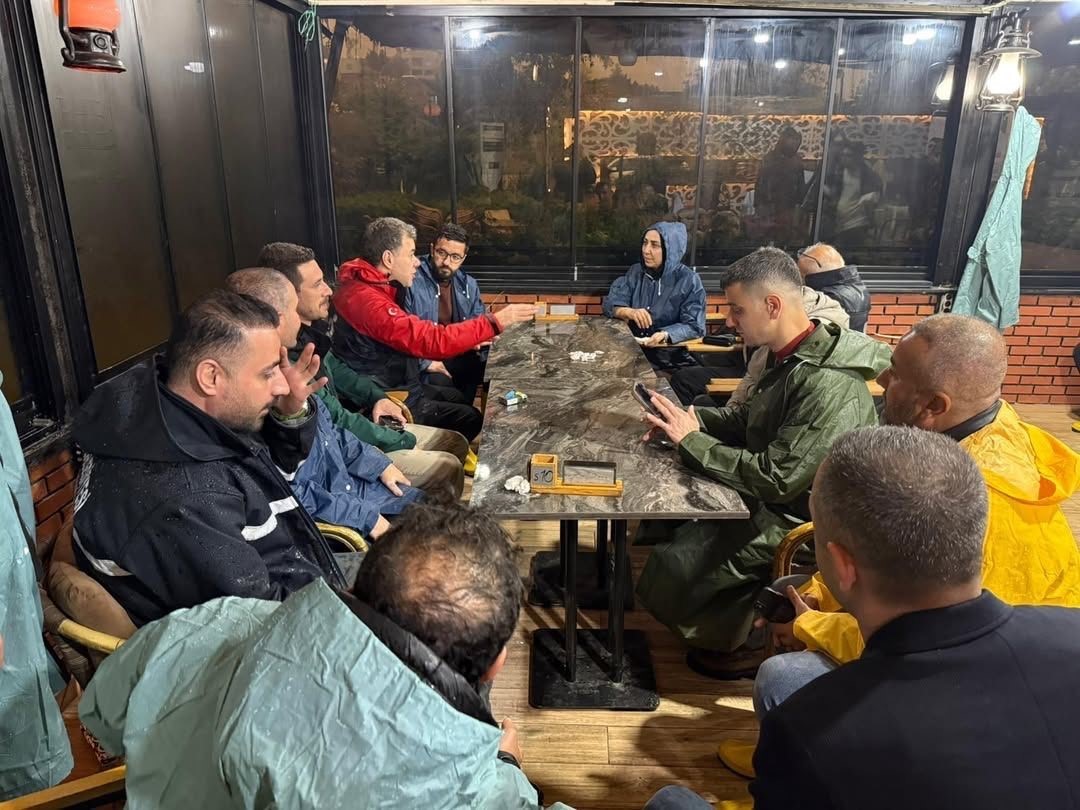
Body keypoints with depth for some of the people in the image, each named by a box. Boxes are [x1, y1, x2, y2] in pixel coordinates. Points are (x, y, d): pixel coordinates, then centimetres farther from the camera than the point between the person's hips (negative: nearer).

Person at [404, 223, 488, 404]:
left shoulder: (468, 285, 9)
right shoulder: (411, 282, -13)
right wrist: (424, 362, -21)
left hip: (458, 356, 6)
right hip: (421, 360, -6)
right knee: (440, 382, -36)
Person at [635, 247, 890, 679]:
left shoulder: (829, 385, -29)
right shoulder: (789, 356, 1)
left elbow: (776, 479, -30)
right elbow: (749, 419, 13)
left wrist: (692, 440, -23)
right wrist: (690, 417, -4)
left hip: (794, 520, -9)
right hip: (766, 495, 10)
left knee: (674, 565, -15)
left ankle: (726, 644, 16)